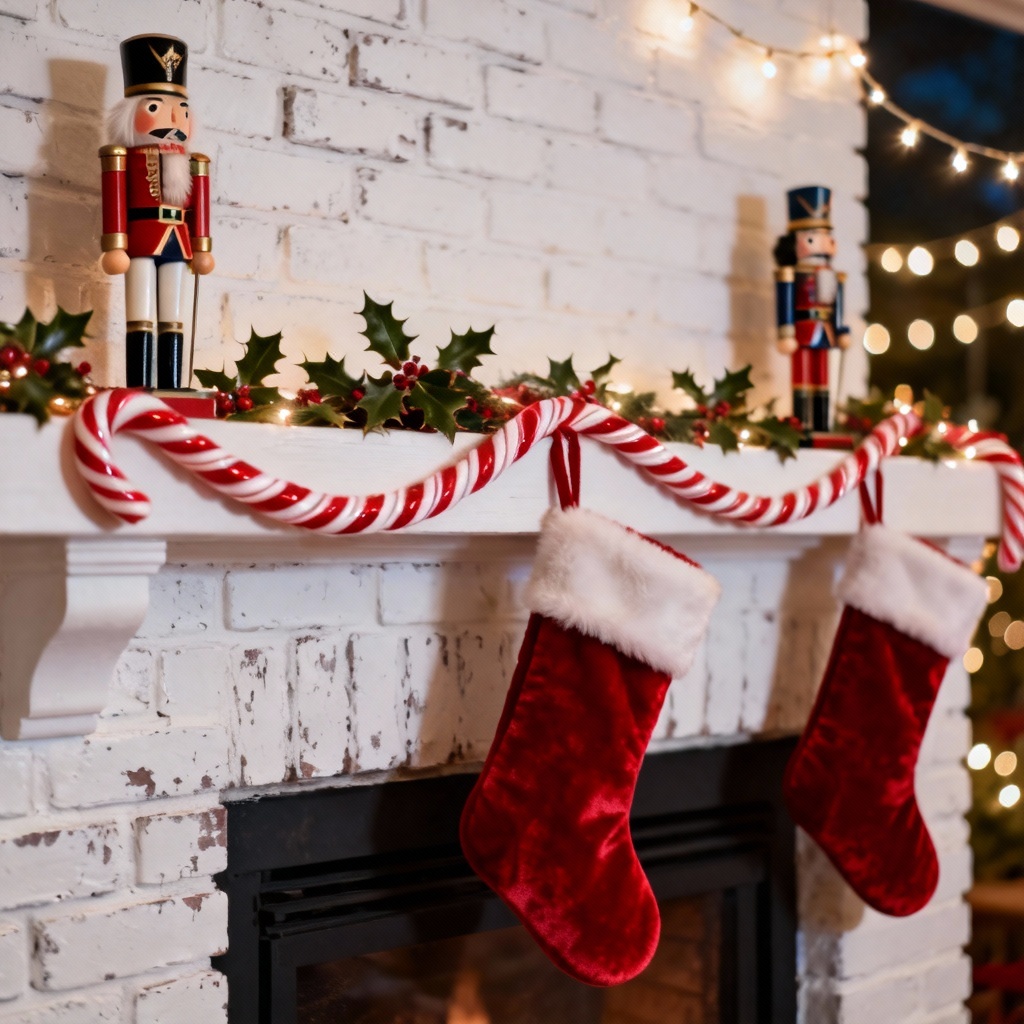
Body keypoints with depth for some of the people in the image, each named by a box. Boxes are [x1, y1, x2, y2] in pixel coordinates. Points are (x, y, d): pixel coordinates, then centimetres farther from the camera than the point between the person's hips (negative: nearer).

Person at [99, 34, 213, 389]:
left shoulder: (189, 163, 15)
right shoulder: (124, 159, 1)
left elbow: (198, 208, 15)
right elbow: (115, 202, -5)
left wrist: (201, 249, 11)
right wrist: (114, 248, -12)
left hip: (176, 243, 5)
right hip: (142, 241, -5)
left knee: (173, 321, 5)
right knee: (141, 320, -6)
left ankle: (171, 392, 7)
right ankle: (139, 393, -8)